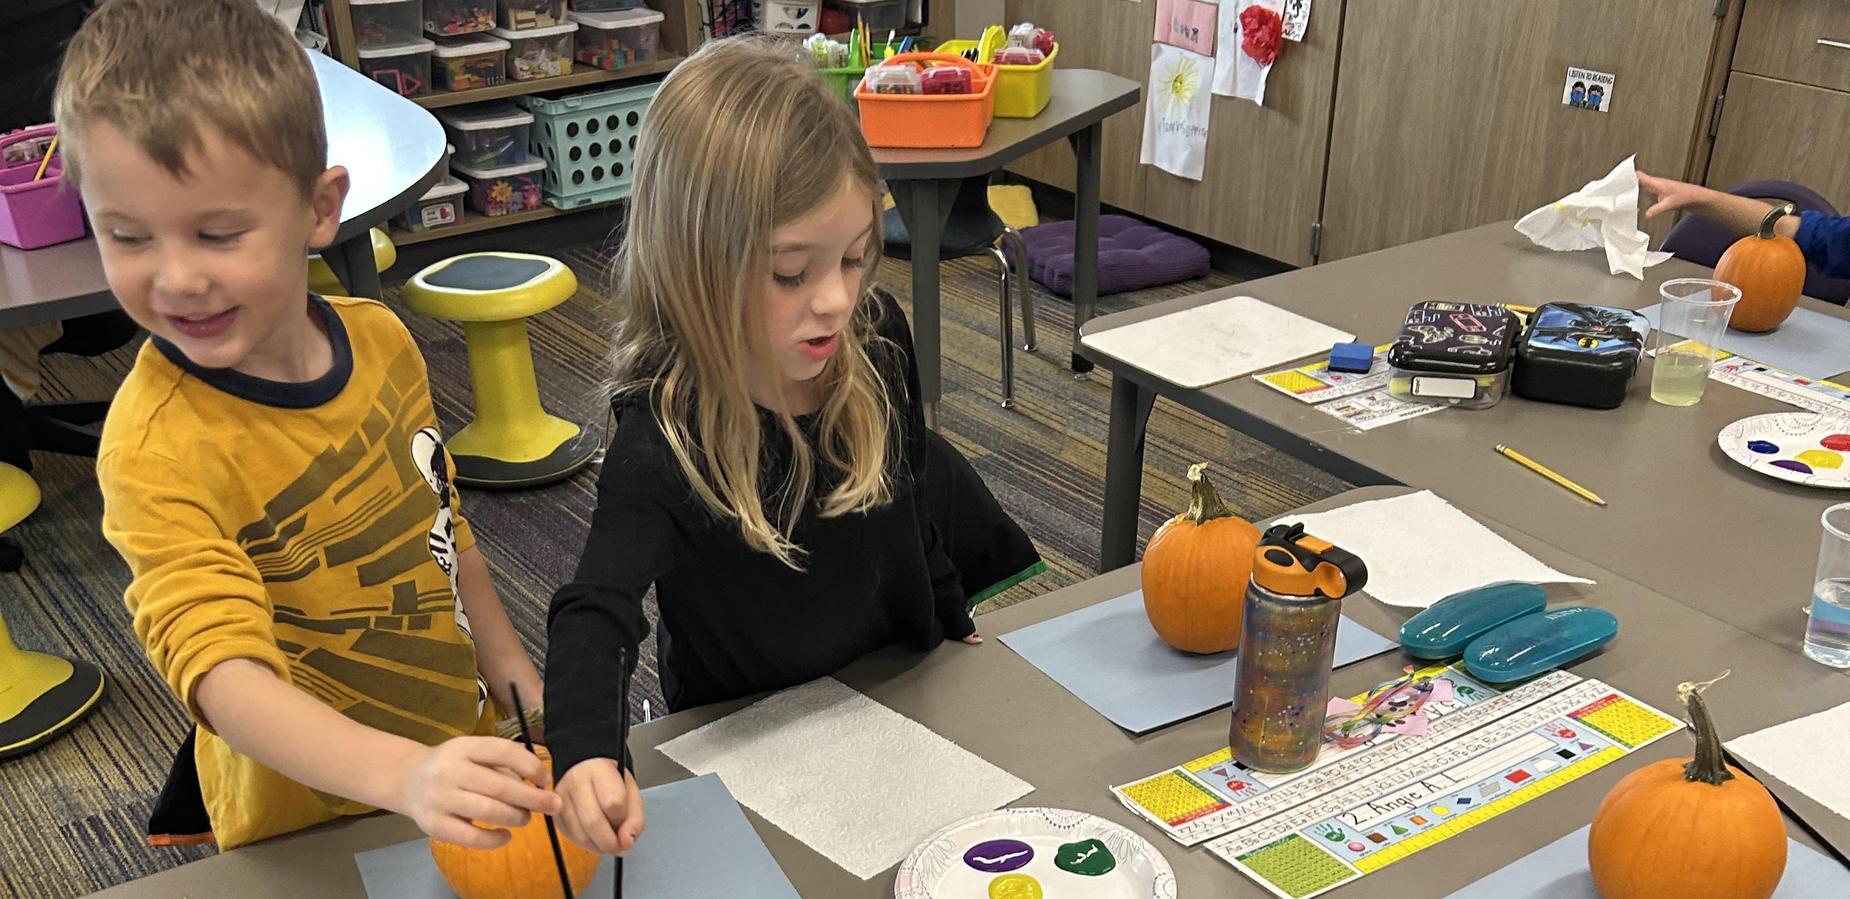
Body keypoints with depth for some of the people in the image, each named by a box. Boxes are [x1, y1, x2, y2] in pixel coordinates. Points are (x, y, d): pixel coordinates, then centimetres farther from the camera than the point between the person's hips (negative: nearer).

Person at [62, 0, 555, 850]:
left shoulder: (380, 338, -9)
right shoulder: (156, 447, -26)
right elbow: (222, 673, -35)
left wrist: (505, 661, 13)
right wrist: (402, 774, -49)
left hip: (458, 748, 6)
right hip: (308, 823, -6)